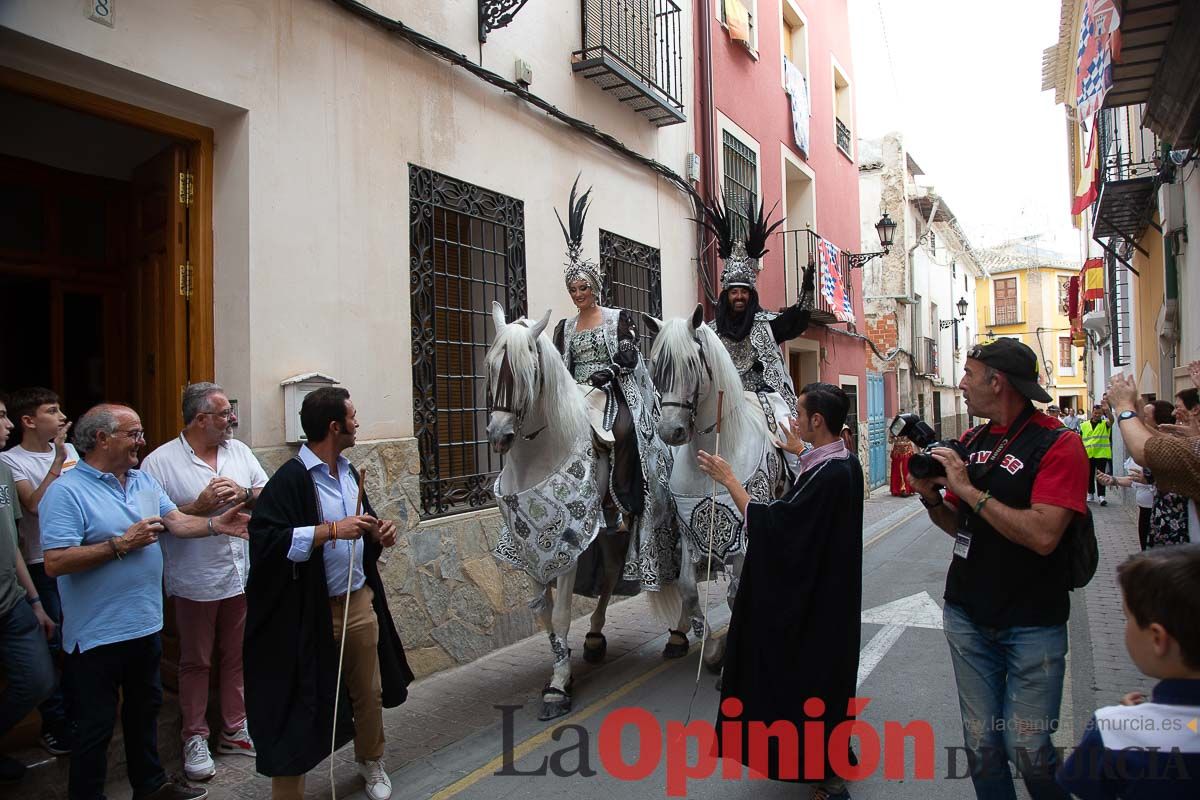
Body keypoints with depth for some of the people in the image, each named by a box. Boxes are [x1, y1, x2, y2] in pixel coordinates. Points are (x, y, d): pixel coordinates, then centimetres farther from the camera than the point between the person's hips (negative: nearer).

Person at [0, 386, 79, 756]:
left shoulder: (70, 450, 6)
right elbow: (35, 504, -22)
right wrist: (58, 460, -22)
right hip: (44, 566, -5)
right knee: (51, 646, 5)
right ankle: (54, 725, 20)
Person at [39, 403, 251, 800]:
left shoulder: (144, 480, 7)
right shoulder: (66, 491, -17)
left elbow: (176, 520, 2)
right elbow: (55, 562, -23)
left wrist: (215, 525, -15)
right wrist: (122, 544, -21)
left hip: (145, 624, 8)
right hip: (98, 634, -8)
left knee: (144, 710, 23)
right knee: (96, 726, 8)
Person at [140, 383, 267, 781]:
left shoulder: (239, 450, 4)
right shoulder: (161, 461, -10)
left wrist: (244, 494, -15)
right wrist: (200, 506, -22)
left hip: (242, 574, 4)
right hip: (195, 581, -4)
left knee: (237, 656, 15)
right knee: (196, 662, 12)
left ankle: (234, 730, 30)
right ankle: (195, 738, 26)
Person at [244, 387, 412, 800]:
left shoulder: (349, 473, 9)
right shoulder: (291, 479, -17)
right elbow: (266, 537, -26)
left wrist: (378, 533, 1)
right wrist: (331, 530, -29)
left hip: (360, 603, 7)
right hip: (310, 613, -7)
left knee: (369, 692, 19)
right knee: (302, 703, 5)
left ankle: (371, 762, 42)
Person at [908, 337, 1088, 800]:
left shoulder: (1059, 444, -12)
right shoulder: (971, 441, 7)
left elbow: (1043, 535, -25)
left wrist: (968, 489, -21)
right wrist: (931, 497, -5)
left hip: (1032, 625, -5)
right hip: (968, 617, 5)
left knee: (1027, 749, 4)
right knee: (981, 744, 12)